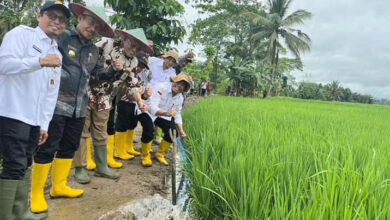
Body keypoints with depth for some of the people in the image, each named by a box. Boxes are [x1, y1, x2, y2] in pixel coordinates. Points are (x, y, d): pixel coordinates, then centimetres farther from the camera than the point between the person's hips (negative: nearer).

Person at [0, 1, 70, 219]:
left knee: (25, 165, 14)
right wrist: (40, 62, -24)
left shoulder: (57, 54, 18)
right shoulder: (21, 33, -1)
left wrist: (44, 123, 13)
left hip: (35, 119, 7)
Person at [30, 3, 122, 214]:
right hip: (57, 104, -7)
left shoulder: (94, 50, 14)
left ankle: (59, 186, 30)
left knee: (69, 147, 14)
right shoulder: (61, 37, -5)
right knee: (47, 148, -1)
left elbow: (99, 73, 20)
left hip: (78, 108, 7)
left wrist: (113, 69, 1)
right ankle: (36, 194, 12)